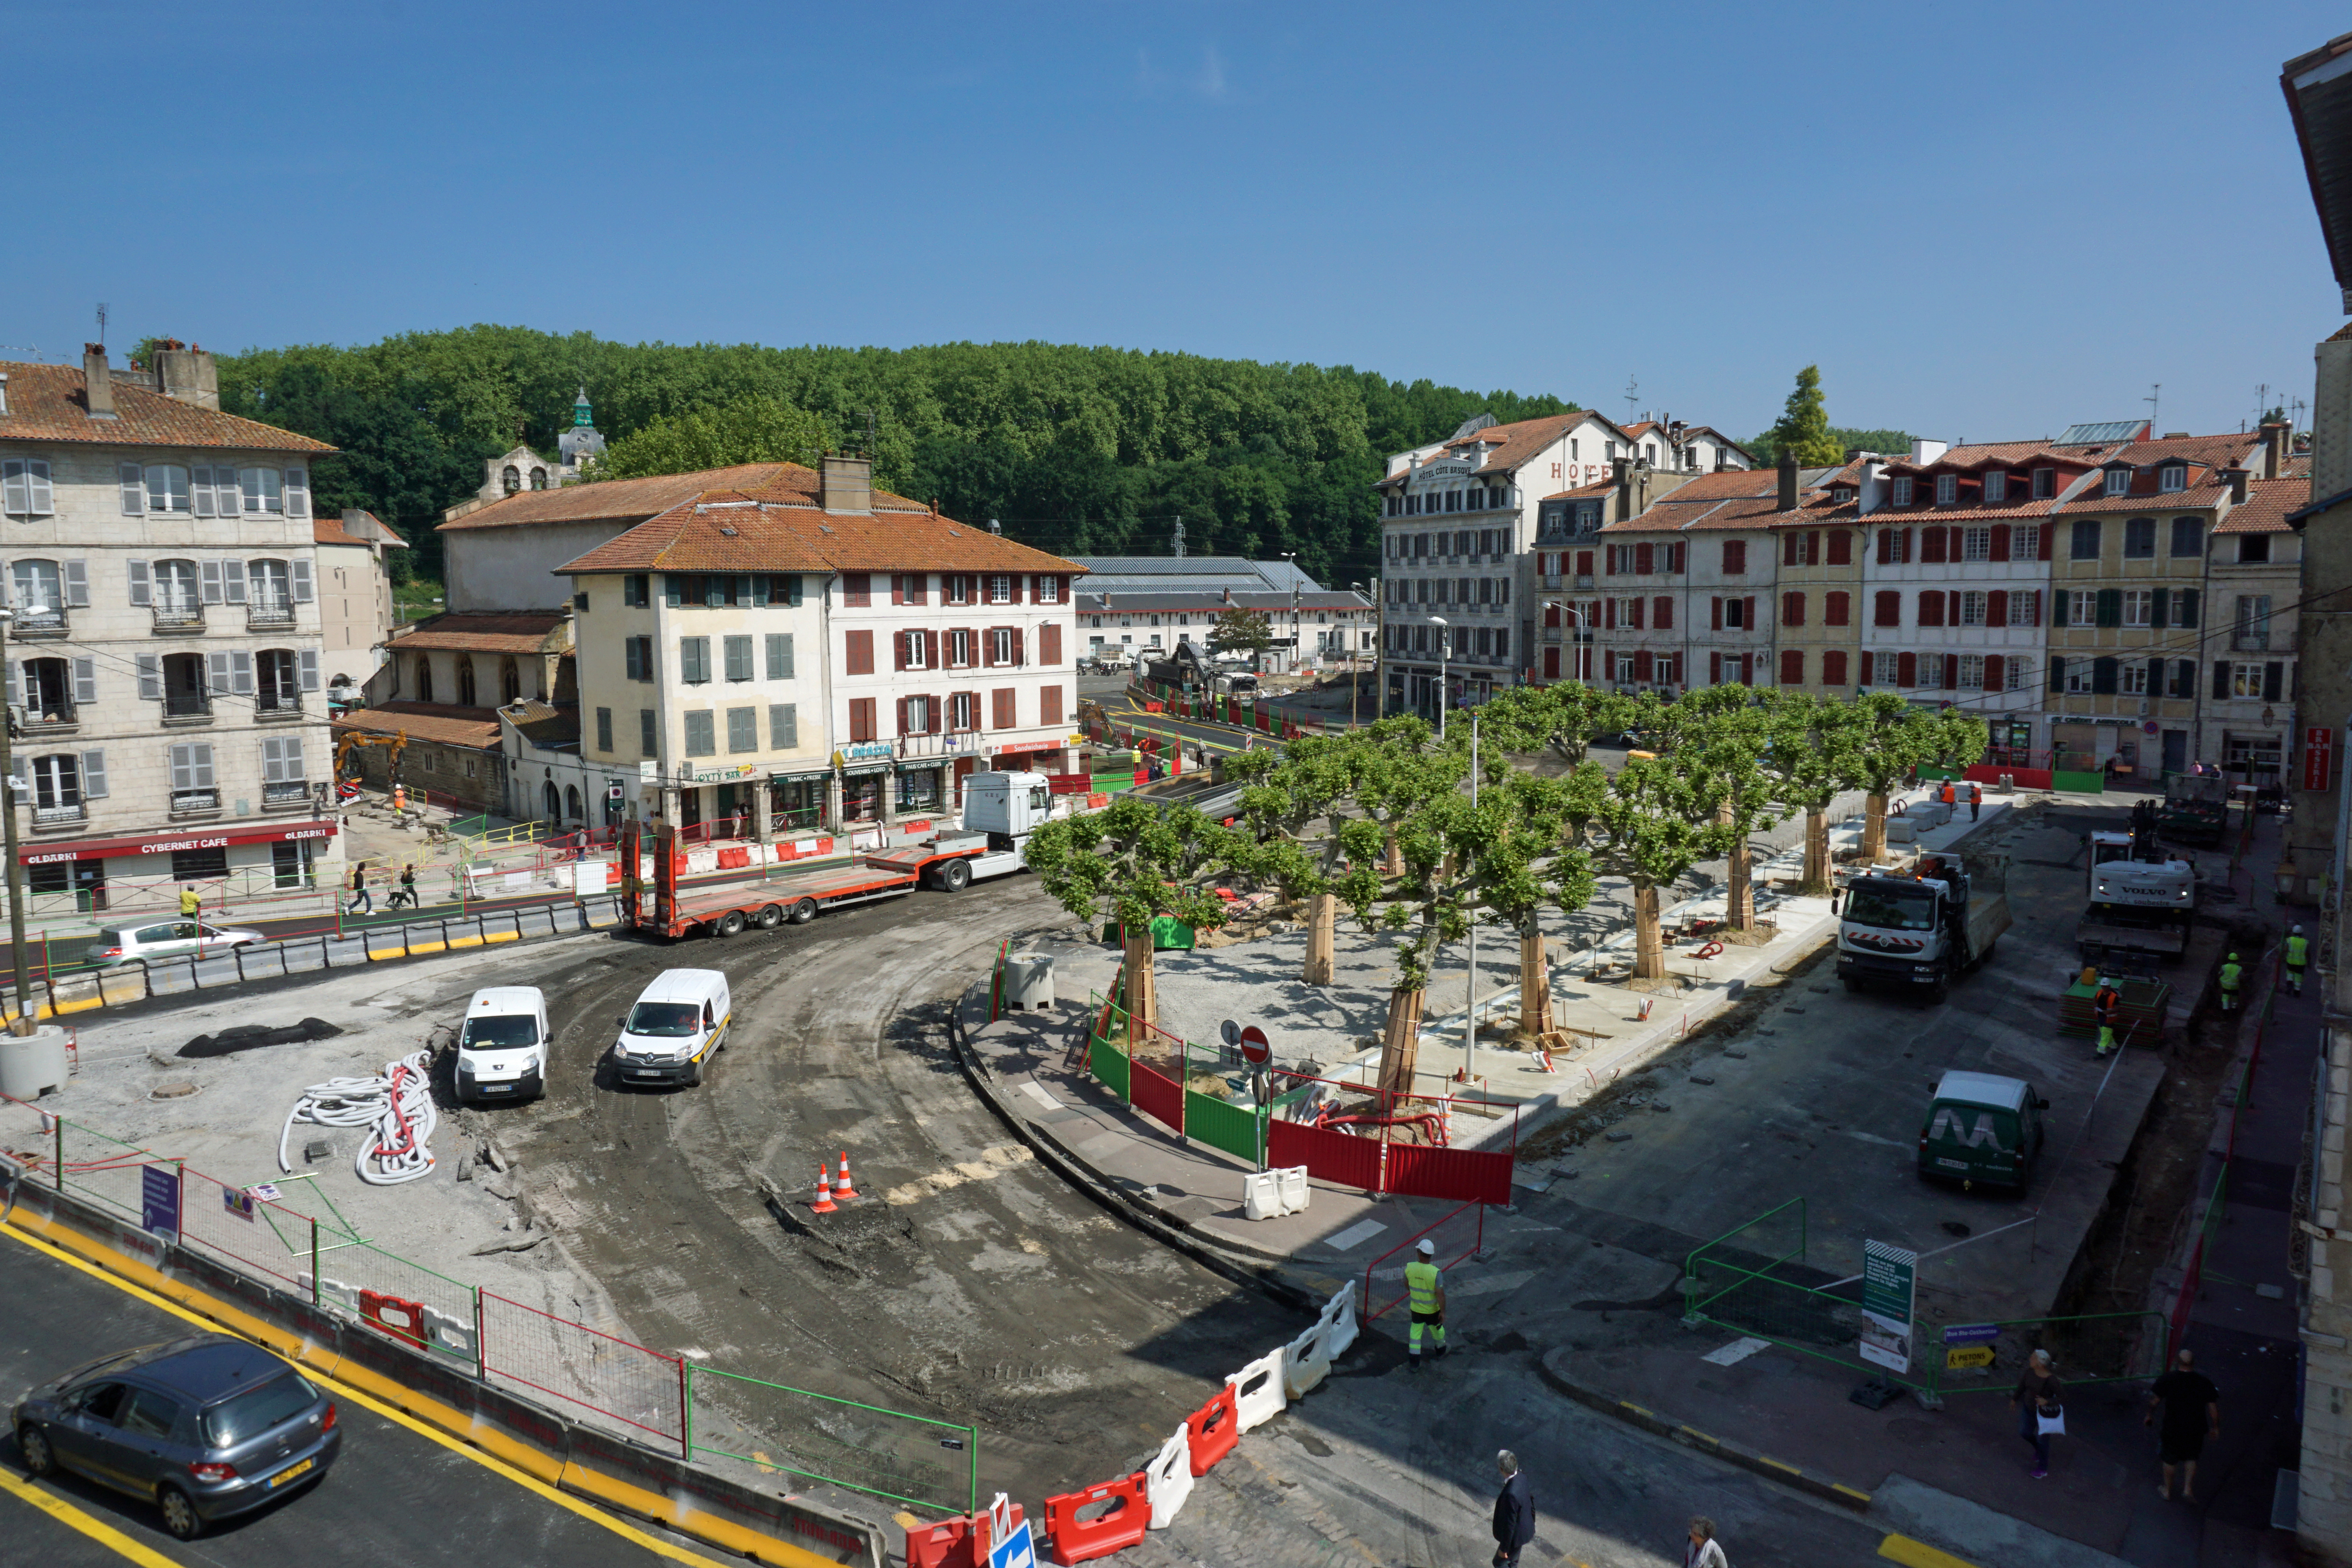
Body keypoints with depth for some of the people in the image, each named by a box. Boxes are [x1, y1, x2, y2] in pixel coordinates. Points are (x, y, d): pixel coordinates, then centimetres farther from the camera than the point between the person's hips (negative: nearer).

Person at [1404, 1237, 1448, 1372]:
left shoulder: (1409, 1268, -18)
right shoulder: (1436, 1273, -28)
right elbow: (1440, 1294, -25)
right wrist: (1443, 1312, -11)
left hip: (1416, 1309, 1)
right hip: (1432, 1310, -1)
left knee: (1415, 1333, 16)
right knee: (1438, 1330, 25)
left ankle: (1414, 1363, 18)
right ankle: (1441, 1353, 49)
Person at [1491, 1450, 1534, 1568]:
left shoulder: (1511, 1494, -40)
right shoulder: (1522, 1478, -14)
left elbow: (1510, 1524, -29)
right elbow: (1530, 1500, 5)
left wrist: (1504, 1548, -15)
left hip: (1516, 1535, -8)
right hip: (1526, 1528, 8)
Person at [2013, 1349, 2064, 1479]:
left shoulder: (2051, 1380, -32)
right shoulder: (2031, 1371, -14)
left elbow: (2062, 1396, -20)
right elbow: (2023, 1384, 4)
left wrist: (2047, 1402, -33)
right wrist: (2015, 1398, 17)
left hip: (2043, 1413, -6)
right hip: (2028, 1408, 6)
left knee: (2042, 1439, 11)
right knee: (2024, 1433, 19)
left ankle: (2043, 1469, 33)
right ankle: (2038, 1448, 50)